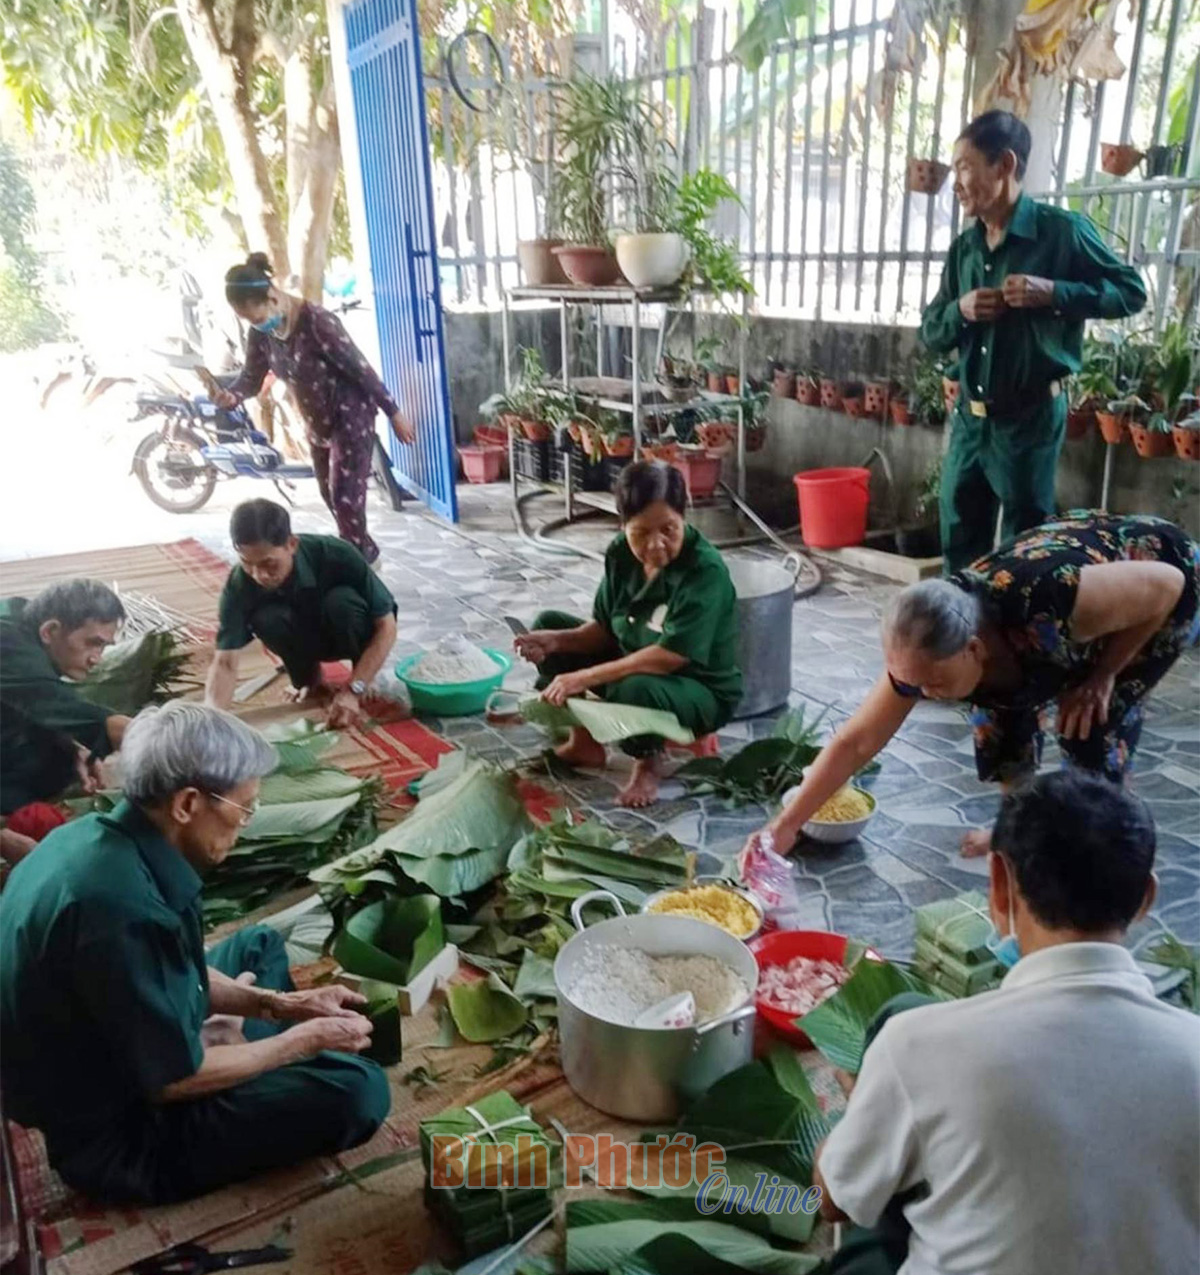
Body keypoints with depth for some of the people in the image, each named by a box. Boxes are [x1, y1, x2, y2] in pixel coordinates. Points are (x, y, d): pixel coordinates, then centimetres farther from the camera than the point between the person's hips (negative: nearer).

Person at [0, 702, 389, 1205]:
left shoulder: (96, 836, -5)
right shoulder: (118, 903, -36)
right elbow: (175, 1079, -26)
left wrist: (280, 1004, 3)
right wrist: (304, 1040, -12)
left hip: (110, 1064, 10)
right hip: (115, 1132, -9)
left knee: (259, 944, 22)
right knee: (357, 1088, -21)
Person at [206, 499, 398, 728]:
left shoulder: (336, 555, -34)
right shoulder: (239, 585, -28)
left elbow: (386, 626, -28)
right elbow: (225, 662, -30)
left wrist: (353, 691, -37)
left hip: (352, 633, -2)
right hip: (306, 639, 2)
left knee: (341, 600, -35)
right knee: (266, 618, -30)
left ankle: (365, 680, -9)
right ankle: (309, 680, -2)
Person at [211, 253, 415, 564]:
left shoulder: (316, 321, -29)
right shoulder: (262, 333, -7)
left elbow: (360, 367, -23)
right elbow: (252, 376, 0)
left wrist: (393, 413, -17)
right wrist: (232, 395, -25)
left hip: (351, 417, -8)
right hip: (317, 423, 8)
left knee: (345, 496, -7)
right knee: (330, 495, 17)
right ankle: (365, 553, 36)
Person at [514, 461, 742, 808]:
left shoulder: (705, 571, -29)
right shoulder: (620, 554, -8)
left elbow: (669, 656, -35)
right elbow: (604, 629, 2)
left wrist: (585, 678, -35)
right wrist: (557, 641, -18)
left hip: (701, 692, -7)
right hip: (631, 667, 7)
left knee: (633, 689, -40)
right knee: (548, 624, 3)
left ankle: (648, 761, -6)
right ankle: (584, 742, 8)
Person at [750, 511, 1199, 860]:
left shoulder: (1046, 608, -44)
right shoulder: (925, 655, -26)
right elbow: (854, 743, -19)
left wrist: (1102, 676, -23)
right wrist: (785, 825, -21)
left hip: (1160, 594, -4)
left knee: (1092, 721, -16)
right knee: (998, 713, -5)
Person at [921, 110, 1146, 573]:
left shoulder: (1062, 230, -8)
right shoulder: (964, 247, 8)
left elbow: (1131, 292, -3)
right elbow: (931, 332, 12)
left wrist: (1054, 293, -18)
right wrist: (960, 310, -10)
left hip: (1030, 418, -5)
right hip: (970, 418, 6)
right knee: (960, 544, 13)